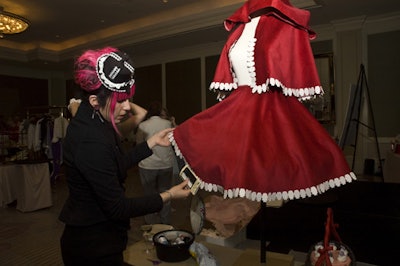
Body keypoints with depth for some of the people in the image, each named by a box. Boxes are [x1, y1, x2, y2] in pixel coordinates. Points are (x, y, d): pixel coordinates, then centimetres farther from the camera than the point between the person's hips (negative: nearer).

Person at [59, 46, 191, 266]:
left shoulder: (91, 122, -1)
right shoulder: (91, 142, -31)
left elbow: (117, 165, 6)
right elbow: (117, 208, -25)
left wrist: (153, 142, 5)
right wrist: (168, 196, -20)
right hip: (93, 247, -9)